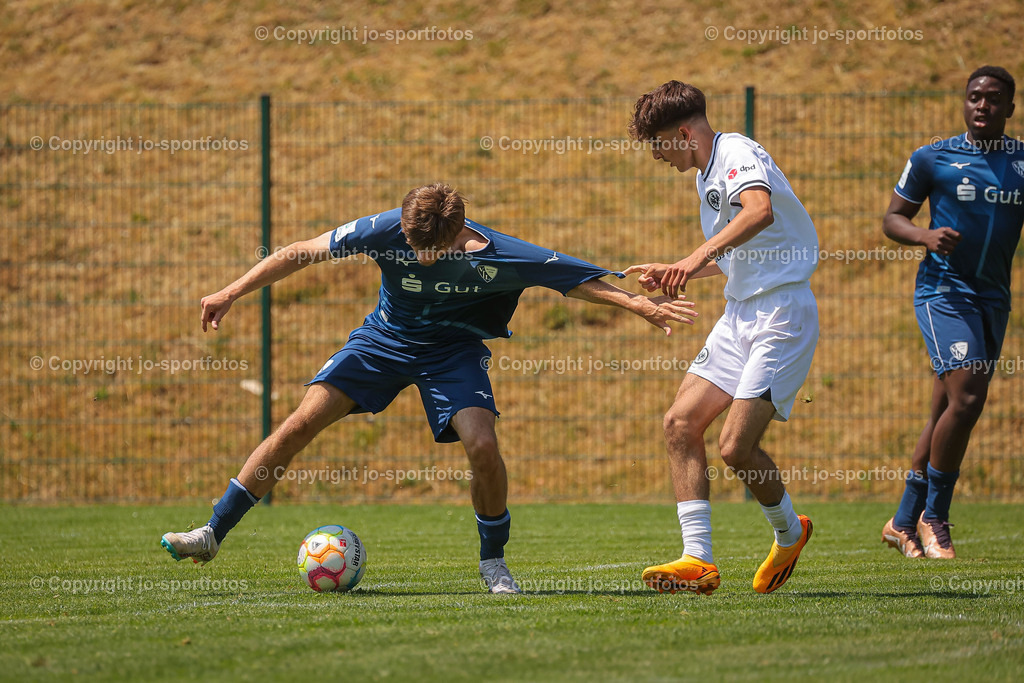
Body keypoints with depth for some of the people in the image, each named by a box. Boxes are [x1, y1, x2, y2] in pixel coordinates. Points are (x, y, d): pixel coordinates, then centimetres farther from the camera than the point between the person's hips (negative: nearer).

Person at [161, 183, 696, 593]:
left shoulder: (499, 256, -29)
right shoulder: (386, 231, -25)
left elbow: (577, 279, -20)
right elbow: (301, 253, -16)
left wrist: (642, 305, -26)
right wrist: (231, 293, -14)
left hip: (453, 348, -1)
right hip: (386, 336, 1)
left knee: (482, 444, -25)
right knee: (300, 424, -11)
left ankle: (493, 561, 0)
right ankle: (213, 534, -3)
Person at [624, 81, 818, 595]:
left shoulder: (738, 153, -13)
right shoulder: (707, 176, 18)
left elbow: (760, 210, -36)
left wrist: (697, 257, -44)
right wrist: (675, 274, 23)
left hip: (781, 315, -10)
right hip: (739, 315, 10)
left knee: (736, 446, -15)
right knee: (681, 424, -1)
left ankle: (789, 533, 14)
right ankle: (698, 561, -2)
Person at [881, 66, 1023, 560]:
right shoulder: (932, 159, -2)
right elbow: (892, 218, 5)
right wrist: (926, 236, -15)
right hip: (944, 291, -4)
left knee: (947, 413, 8)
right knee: (965, 399, -19)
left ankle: (903, 522, 19)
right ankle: (933, 518, -5)